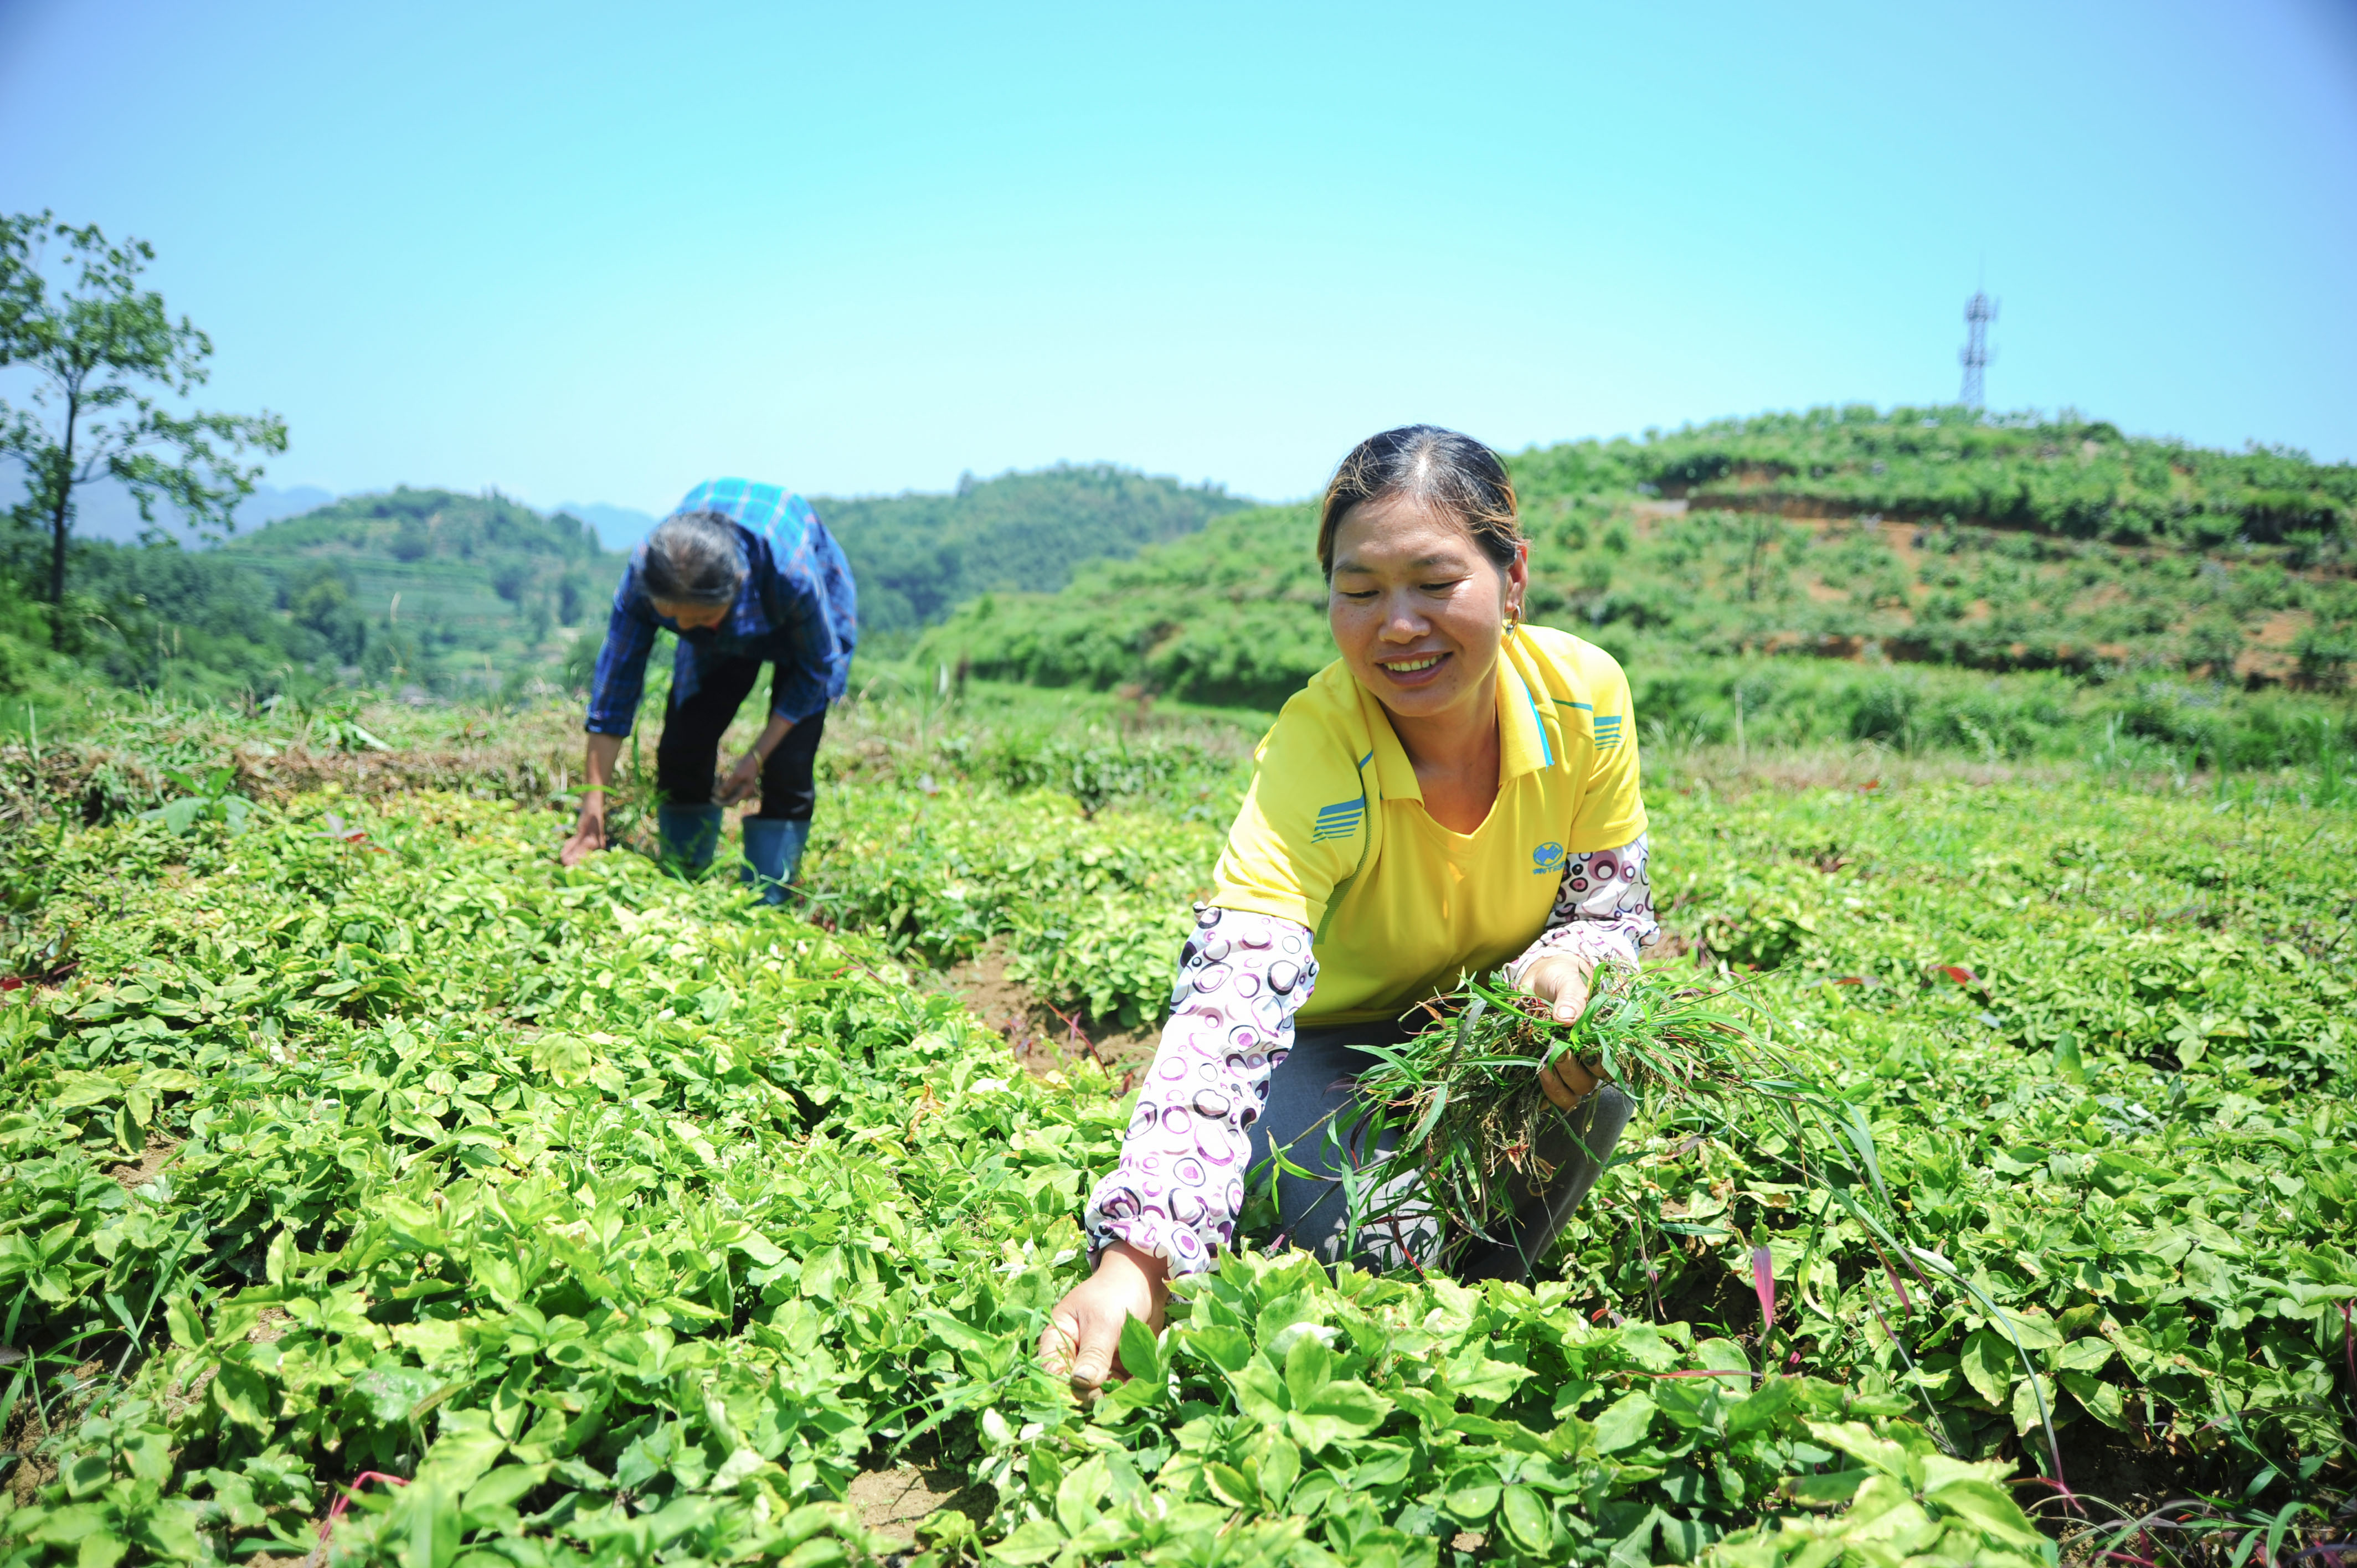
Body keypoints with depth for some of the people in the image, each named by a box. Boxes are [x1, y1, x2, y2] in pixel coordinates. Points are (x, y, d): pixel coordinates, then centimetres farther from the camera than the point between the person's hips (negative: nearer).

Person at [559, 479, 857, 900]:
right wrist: (593, 807, -29)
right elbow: (616, 681, -27)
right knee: (680, 754, -6)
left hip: (803, 626, -3)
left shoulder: (792, 574, -44)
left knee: (786, 772, -16)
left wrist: (758, 755, -23)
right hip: (720, 641, 3)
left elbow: (816, 666, -23)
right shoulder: (644, 571, -35)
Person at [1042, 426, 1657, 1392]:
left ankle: (1472, 1294, -1)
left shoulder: (1586, 697, -19)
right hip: (1329, 1042, -3)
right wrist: (1134, 1259, -59)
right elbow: (1231, 1007, -44)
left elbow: (1611, 909, -6)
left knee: (1593, 1074, -30)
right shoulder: (1310, 753, -32)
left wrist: (1566, 967, -34)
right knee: (1371, 1248, -31)